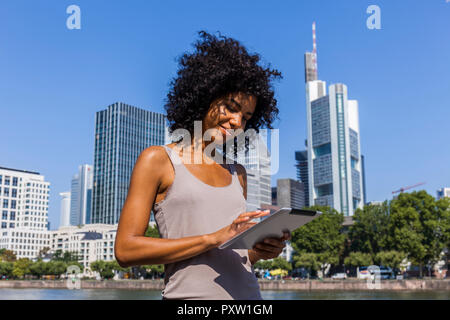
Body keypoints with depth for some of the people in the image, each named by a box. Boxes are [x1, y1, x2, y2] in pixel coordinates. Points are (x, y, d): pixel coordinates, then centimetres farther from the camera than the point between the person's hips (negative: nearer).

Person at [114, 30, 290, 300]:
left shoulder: (237, 173, 14)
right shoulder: (158, 160, -1)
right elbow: (125, 249, -9)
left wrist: (258, 251, -4)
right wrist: (213, 239, -14)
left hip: (248, 290, 5)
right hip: (189, 294, -5)